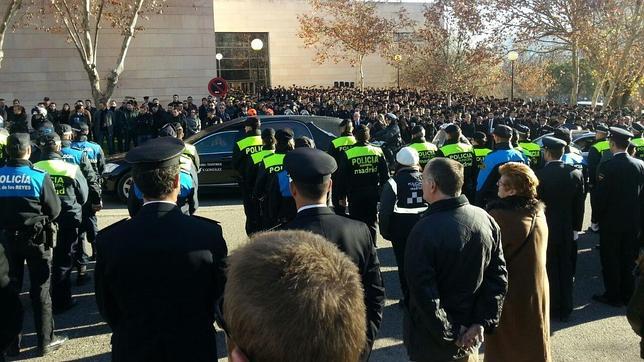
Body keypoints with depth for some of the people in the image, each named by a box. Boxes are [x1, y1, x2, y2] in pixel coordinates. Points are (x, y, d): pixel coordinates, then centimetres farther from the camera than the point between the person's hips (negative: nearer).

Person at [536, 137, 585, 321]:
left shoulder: (539, 175, -19)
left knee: (549, 271, 10)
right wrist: (576, 227, 9)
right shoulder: (576, 173, -7)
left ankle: (551, 309, 20)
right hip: (568, 231, 4)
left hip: (545, 230, -3)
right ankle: (565, 310, 24)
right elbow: (580, 204, -1)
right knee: (566, 271, 15)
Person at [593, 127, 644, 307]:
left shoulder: (606, 167, -19)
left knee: (610, 260, 8)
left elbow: (600, 196, -16)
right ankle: (627, 295, 26)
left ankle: (613, 296, 16)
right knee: (628, 259, 16)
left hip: (611, 222, -5)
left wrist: (598, 216, 0)